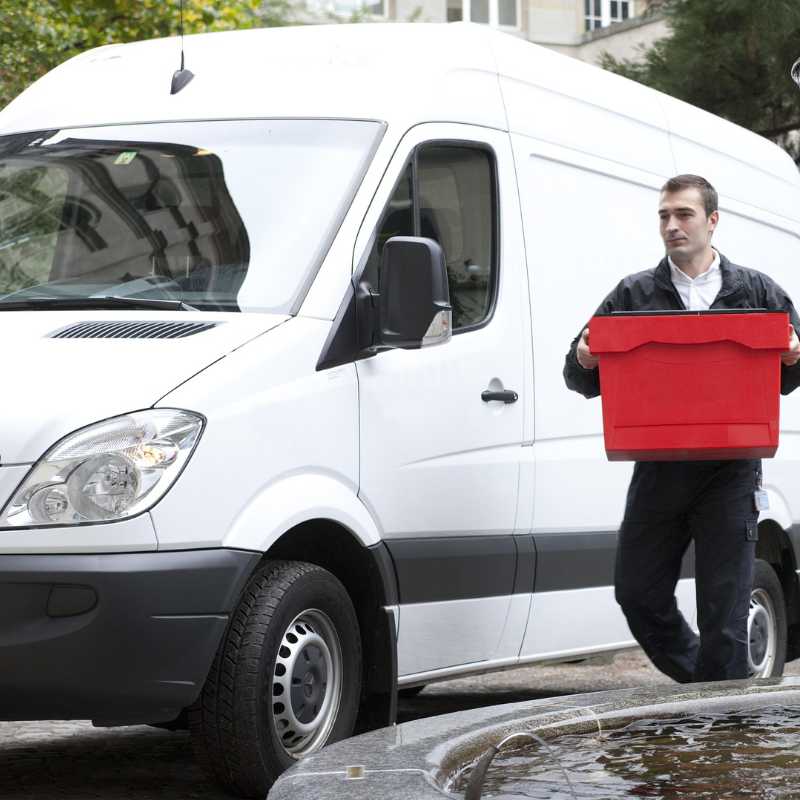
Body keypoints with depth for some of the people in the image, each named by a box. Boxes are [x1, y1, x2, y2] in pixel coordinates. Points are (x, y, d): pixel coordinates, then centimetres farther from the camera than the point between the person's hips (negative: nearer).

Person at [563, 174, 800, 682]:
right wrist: (584, 362, -13)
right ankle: (700, 681, 26)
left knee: (724, 608, -3)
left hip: (731, 473, -2)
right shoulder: (633, 296, 11)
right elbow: (584, 380, 11)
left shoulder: (757, 292, 10)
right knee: (637, 593, 5)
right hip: (658, 471, 2)